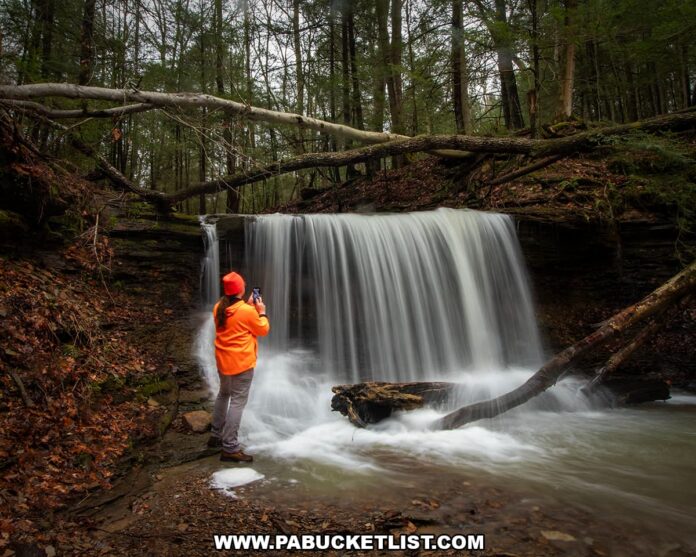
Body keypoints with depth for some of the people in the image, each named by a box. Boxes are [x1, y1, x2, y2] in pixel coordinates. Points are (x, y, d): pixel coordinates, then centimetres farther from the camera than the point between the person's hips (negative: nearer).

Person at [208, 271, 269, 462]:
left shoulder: (218, 308, 2)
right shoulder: (247, 311, -19)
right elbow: (263, 330, -6)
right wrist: (261, 312, 7)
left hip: (223, 360, 8)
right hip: (241, 362, -8)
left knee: (223, 394, 24)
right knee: (238, 401, -4)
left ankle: (216, 435, 35)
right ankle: (230, 448, -1)